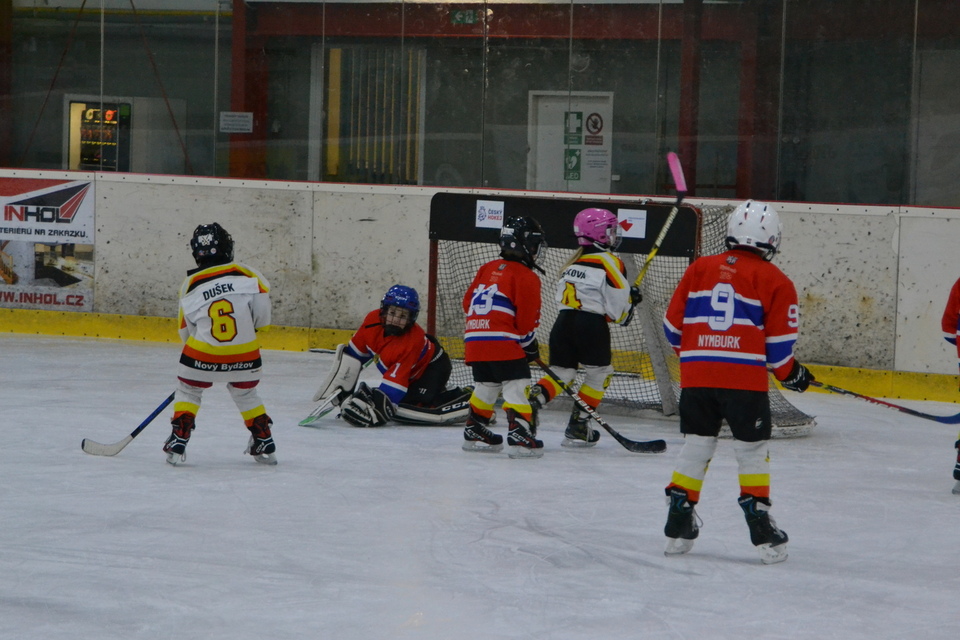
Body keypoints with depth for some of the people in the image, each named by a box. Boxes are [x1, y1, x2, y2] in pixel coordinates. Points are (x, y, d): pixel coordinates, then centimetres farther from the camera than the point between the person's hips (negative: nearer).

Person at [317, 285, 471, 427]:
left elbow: (396, 379, -36)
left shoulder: (412, 342, -37)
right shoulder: (373, 320, -18)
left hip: (433, 369, -8)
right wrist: (344, 385, -2)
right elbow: (356, 351, -4)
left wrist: (378, 405, -40)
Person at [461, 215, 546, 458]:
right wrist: (530, 344, 6)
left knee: (486, 386, 22)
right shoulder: (526, 277, -6)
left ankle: (475, 432, 30)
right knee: (517, 387, -7)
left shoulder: (487, 269, 17)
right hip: (503, 342, -8)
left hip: (475, 340, 8)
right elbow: (526, 319, -8)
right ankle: (520, 436, -17)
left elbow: (468, 302, 20)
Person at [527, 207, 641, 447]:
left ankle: (529, 401, -11)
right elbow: (617, 311, -8)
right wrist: (631, 297, 15)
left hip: (564, 320, 6)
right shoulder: (610, 263, -6)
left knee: (562, 373, 14)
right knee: (600, 372, 11)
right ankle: (577, 427, 7)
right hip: (591, 326, -6)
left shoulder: (573, 261, 16)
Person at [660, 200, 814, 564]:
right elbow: (777, 344, -1)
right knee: (752, 450, 7)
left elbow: (673, 326, 12)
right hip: (745, 379, -3)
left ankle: (678, 530, 13)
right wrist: (791, 374, 17)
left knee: (695, 446, 13)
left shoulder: (699, 269, 11)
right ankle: (761, 532, 3)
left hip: (696, 375, 3)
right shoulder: (775, 282, 1)